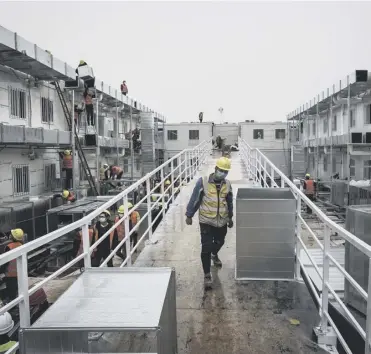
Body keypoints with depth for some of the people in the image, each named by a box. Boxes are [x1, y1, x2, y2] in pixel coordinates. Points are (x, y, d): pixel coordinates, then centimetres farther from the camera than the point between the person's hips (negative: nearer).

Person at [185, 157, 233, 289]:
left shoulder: (227, 184, 0)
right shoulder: (203, 181, -14)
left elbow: (230, 202, 14)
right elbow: (195, 199, -7)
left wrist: (230, 217, 20)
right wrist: (189, 215, -3)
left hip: (222, 221, 5)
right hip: (206, 221, -4)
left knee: (219, 242, 23)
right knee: (206, 247, -5)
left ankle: (214, 255, 57)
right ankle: (207, 275, 8)